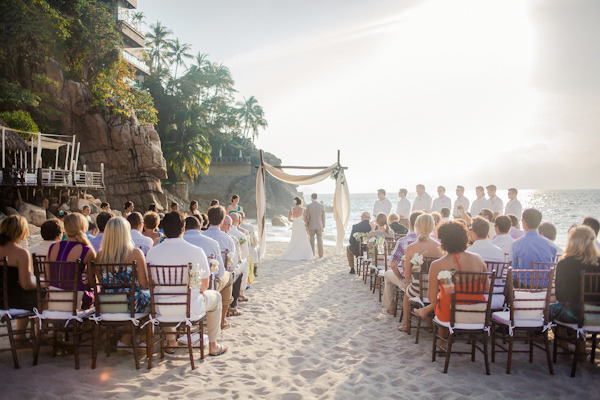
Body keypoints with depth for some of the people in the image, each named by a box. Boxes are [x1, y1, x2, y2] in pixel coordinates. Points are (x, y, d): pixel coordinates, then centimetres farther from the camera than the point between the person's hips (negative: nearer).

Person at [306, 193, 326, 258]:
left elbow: (307, 218, -8)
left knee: (311, 241, 7)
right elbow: (323, 217, -1)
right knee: (320, 241, 9)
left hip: (311, 226, -1)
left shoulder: (308, 206, -11)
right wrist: (323, 227, 8)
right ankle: (320, 255, 10)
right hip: (319, 226, 1)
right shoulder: (322, 206, -5)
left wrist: (306, 227, 2)